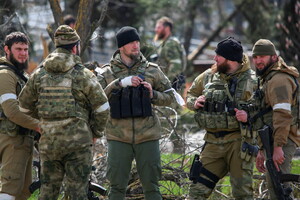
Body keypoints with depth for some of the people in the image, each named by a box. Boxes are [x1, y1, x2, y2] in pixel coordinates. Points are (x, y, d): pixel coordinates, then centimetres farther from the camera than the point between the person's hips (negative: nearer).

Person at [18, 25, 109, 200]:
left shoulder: (40, 74, 6)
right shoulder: (83, 75, -7)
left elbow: (25, 105, 15)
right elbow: (102, 107, -6)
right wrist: (96, 133, 10)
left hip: (48, 142, 4)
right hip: (77, 141, -4)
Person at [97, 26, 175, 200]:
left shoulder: (152, 70, 6)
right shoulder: (108, 72, 2)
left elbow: (169, 97, 11)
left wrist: (153, 95, -9)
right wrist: (120, 84, -22)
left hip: (147, 137, 1)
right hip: (119, 138, -1)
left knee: (151, 186, 5)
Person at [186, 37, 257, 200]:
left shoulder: (251, 81, -5)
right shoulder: (208, 76, 10)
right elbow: (190, 94, 22)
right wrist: (194, 102, 0)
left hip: (238, 142, -4)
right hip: (213, 142, 4)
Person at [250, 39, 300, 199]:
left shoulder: (279, 79, -10)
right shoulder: (267, 80, 25)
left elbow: (283, 115, -22)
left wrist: (278, 147, -26)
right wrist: (261, 150, 28)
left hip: (282, 139, -11)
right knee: (273, 186, 12)